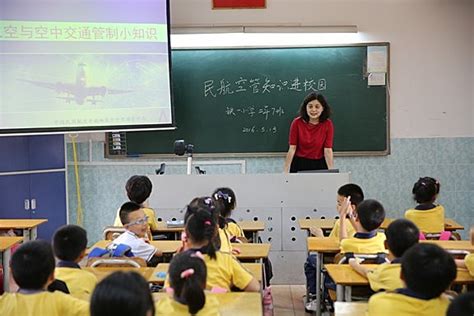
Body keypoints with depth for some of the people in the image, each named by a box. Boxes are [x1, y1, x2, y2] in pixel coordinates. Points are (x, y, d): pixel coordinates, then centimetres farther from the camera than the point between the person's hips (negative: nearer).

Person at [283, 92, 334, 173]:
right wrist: (286, 171, -12)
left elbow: (328, 150, -9)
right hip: (299, 164, 0)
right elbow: (292, 148, -8)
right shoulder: (297, 123, -9)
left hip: (319, 165, 1)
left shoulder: (328, 124, -7)